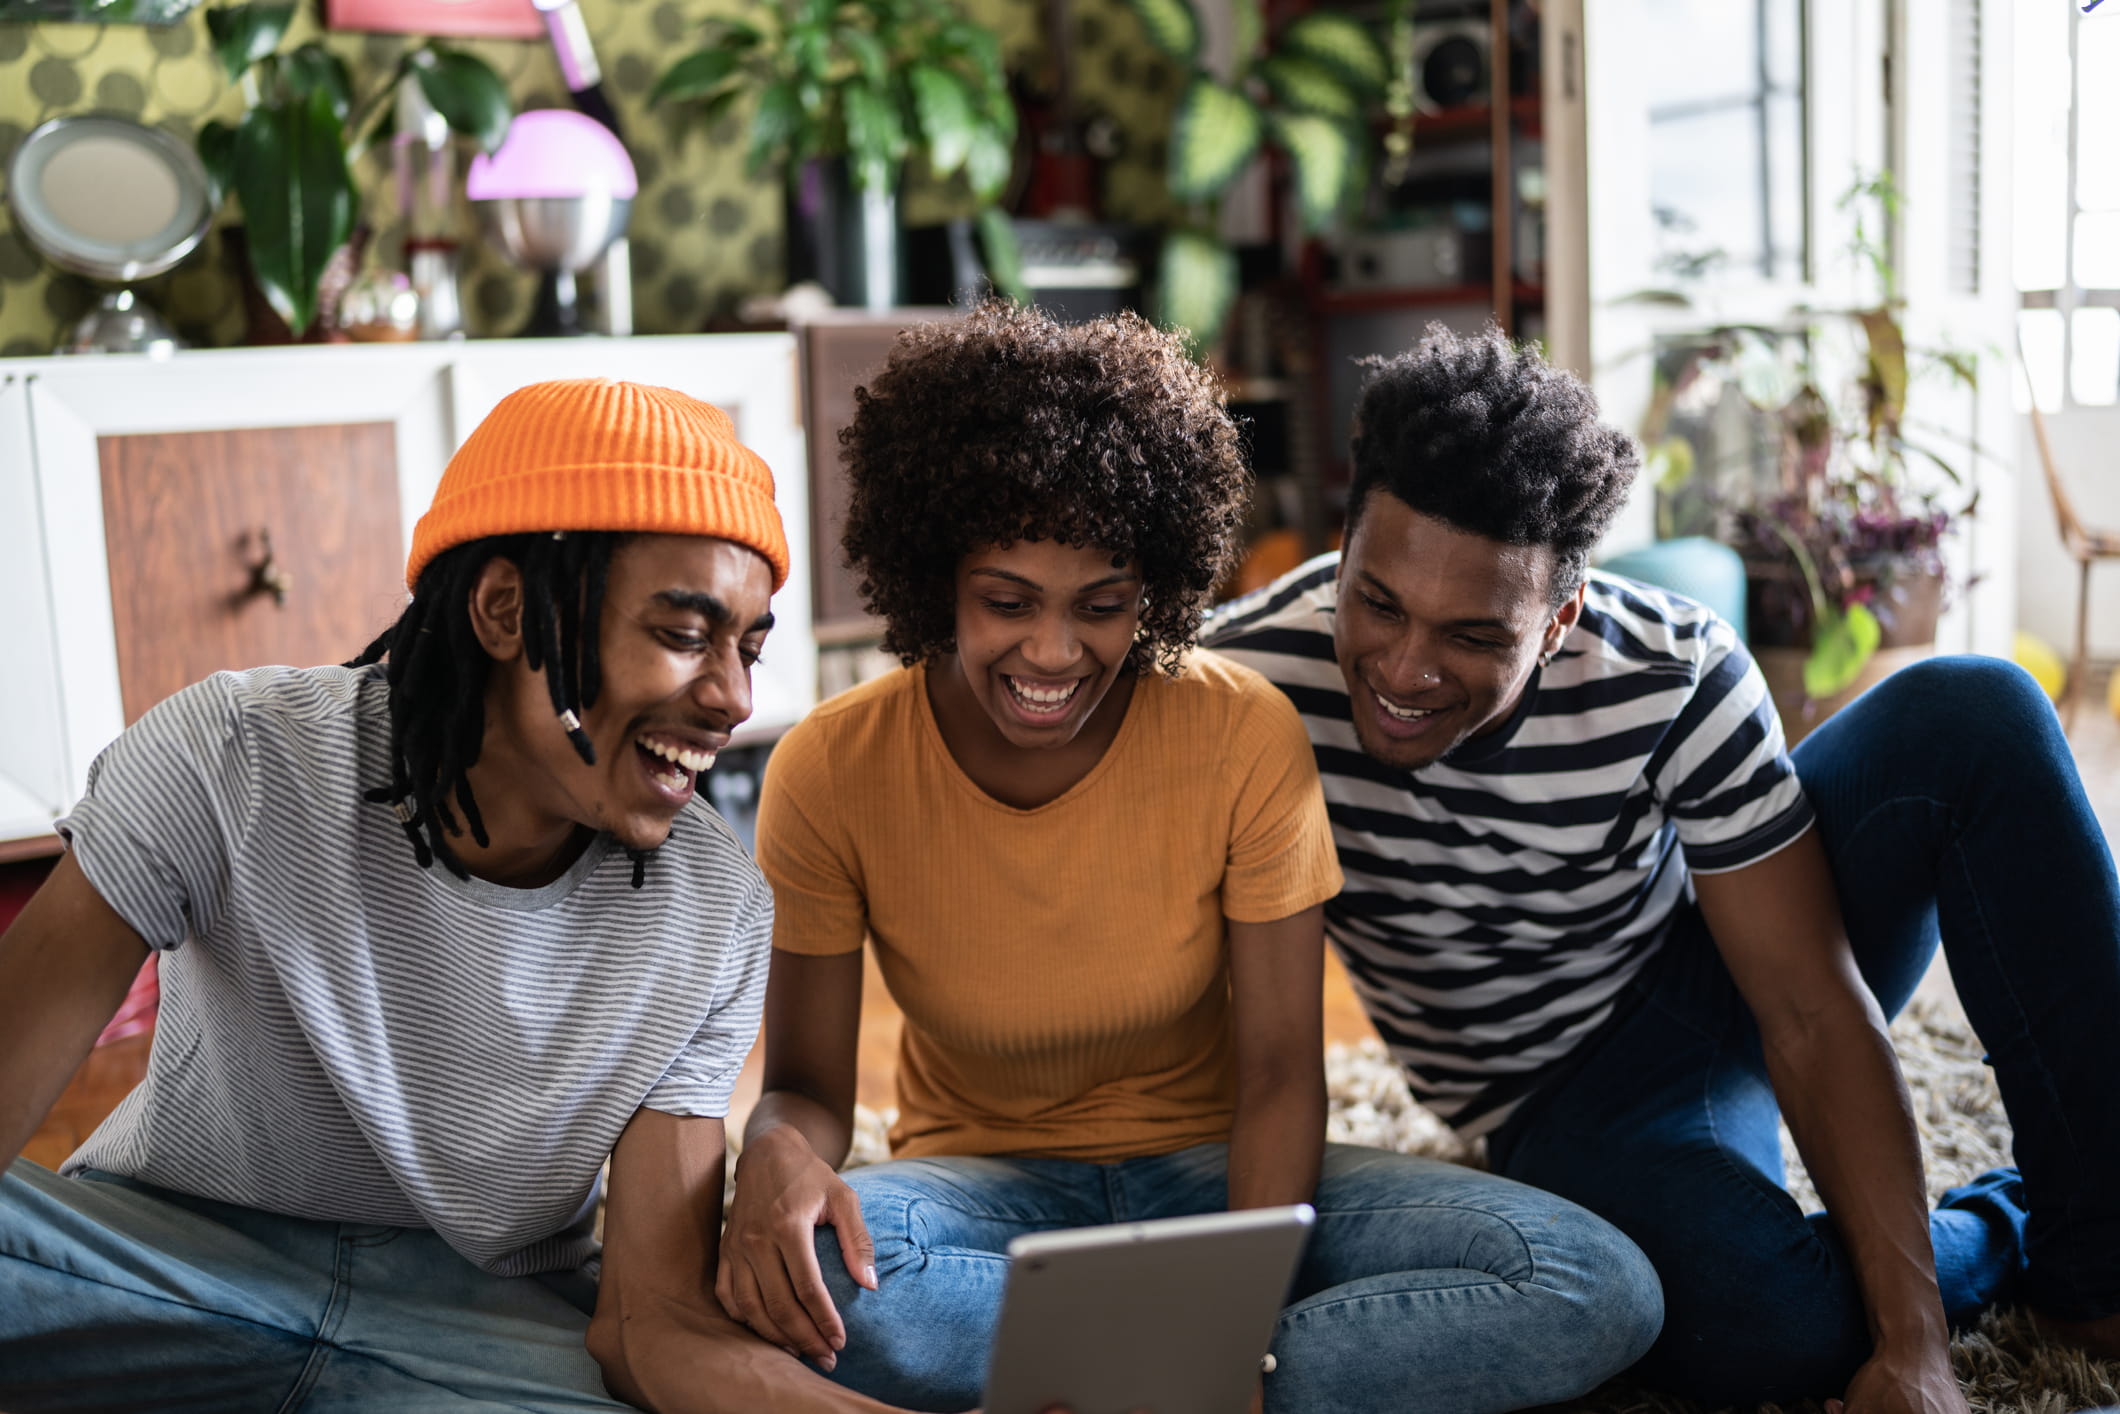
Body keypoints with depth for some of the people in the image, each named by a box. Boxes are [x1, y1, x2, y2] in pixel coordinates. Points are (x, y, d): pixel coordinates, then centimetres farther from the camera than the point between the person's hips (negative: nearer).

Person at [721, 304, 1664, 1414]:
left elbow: (1280, 1070, -12)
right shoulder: (832, 771, -13)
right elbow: (808, 1083, -7)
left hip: (1207, 1170, 1)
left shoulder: (1245, 739, -14)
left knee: (1602, 1291, -23)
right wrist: (780, 1148, -33)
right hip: (986, 1194, 0)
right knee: (801, 1274, -37)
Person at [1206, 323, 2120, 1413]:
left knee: (1971, 711, -23)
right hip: (1571, 1102, -2)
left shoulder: (1674, 679, -23)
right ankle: (1992, 1232, 1)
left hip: (1721, 982, 2)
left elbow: (1809, 1014, -22)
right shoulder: (1248, 682, -25)